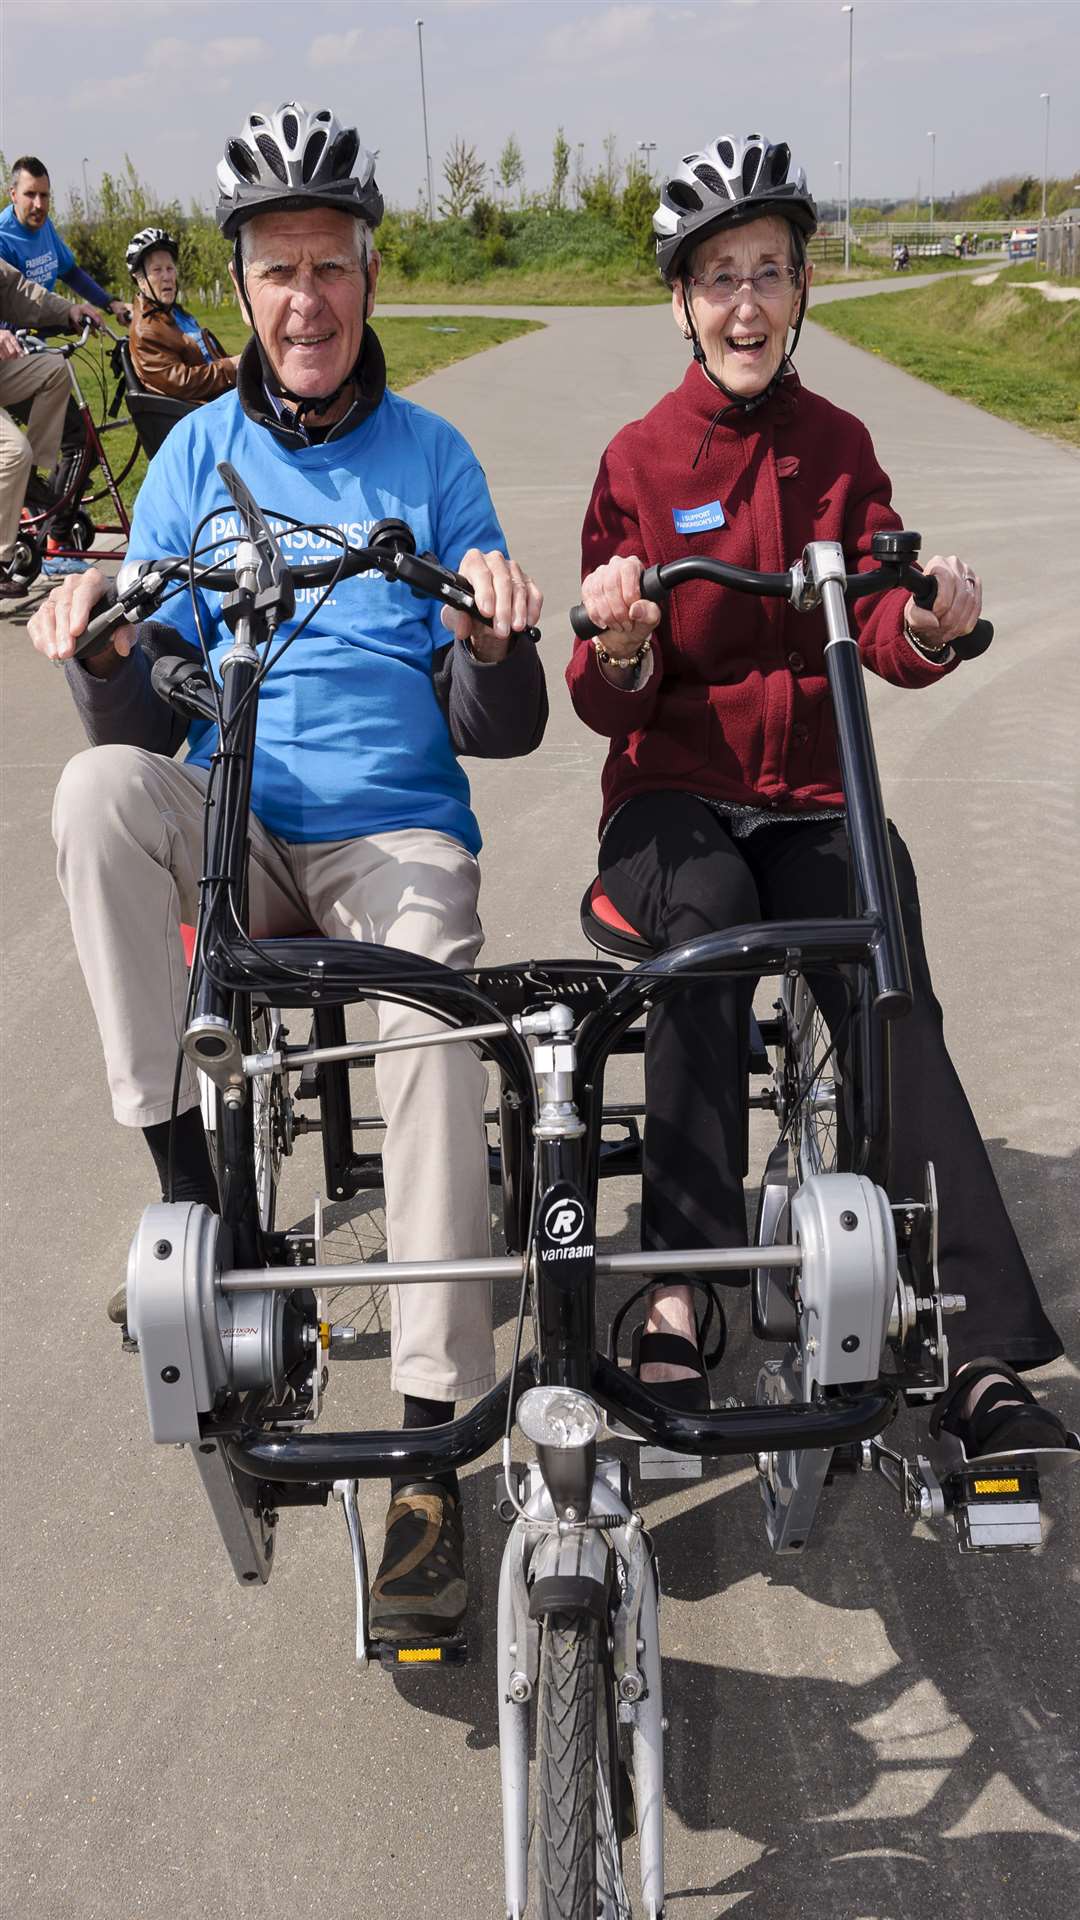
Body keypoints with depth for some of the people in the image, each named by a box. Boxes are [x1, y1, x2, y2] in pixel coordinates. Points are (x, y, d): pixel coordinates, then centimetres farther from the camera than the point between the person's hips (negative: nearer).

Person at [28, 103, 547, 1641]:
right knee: (97, 786, -31)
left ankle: (431, 1447, -22)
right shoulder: (197, 457, 8)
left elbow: (502, 730, 0)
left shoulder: (431, 456, 6)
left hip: (395, 832, -1)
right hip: (230, 826, 2)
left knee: (435, 1038, -30)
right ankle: (192, 1182, -20)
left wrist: (497, 640, -23)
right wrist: (104, 649, -21)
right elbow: (140, 726, 1)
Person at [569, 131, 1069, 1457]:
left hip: (813, 800, 2)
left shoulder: (838, 448, 10)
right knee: (708, 918, -35)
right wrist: (618, 648, -25)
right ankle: (679, 1295, -34)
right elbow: (608, 708, -2)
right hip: (673, 794, -1)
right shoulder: (637, 462, 3)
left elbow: (884, 639, 0)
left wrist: (931, 624, -24)